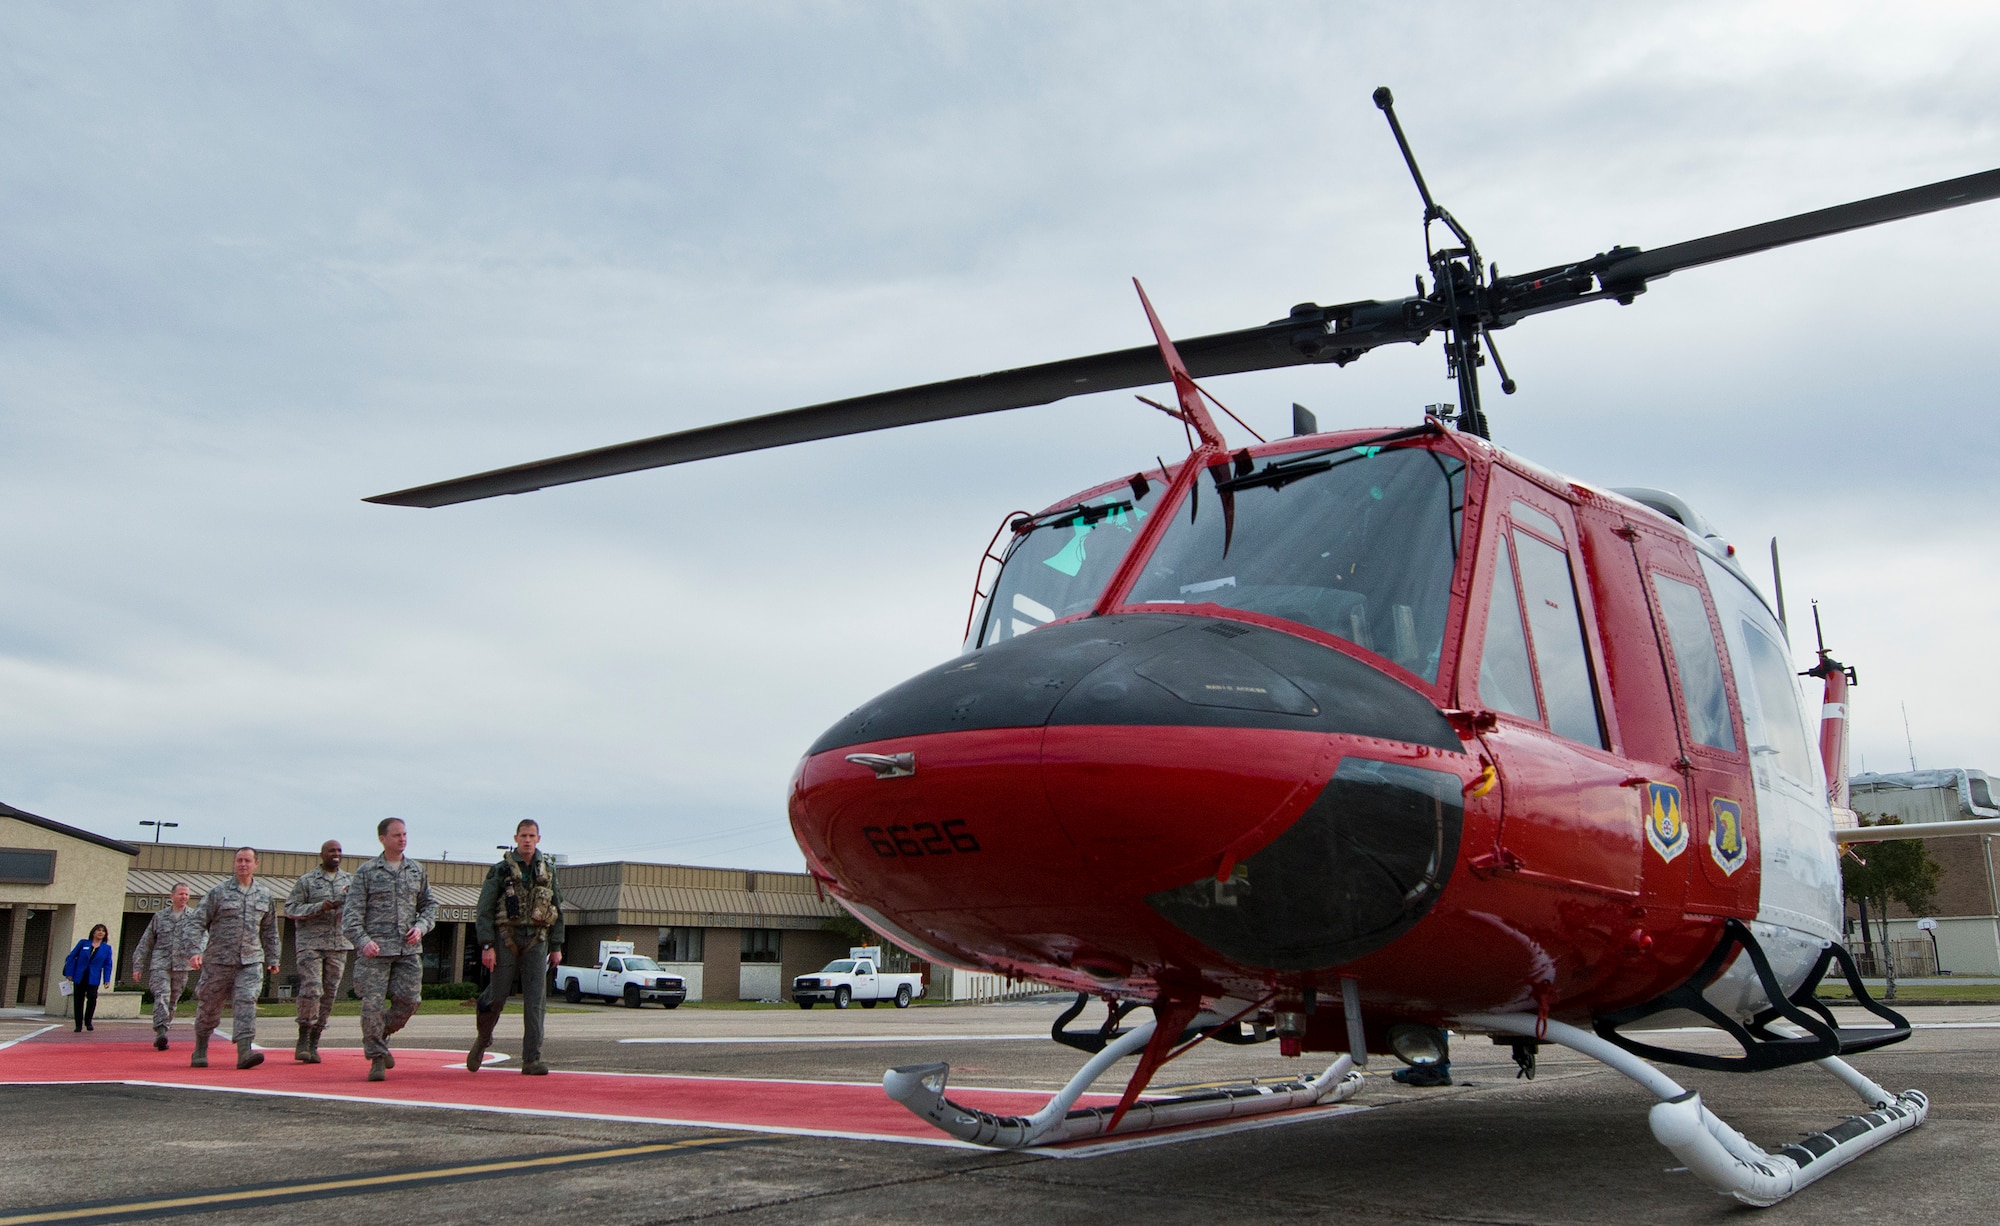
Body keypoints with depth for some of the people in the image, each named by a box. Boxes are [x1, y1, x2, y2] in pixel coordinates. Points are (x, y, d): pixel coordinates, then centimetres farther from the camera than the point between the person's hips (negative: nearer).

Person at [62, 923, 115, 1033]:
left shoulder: (107, 948, 7)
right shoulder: (83, 943, 4)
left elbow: (107, 965, 6)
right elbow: (71, 957, 3)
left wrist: (106, 980, -4)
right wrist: (69, 973, -4)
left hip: (93, 979, -1)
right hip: (79, 977, 1)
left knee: (92, 998, -16)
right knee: (78, 1001, 3)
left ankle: (88, 1021, 2)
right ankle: (79, 1025, 13)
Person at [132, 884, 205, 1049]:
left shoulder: (194, 917, 8)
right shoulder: (159, 917, 10)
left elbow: (204, 936, -5)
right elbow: (145, 943, 13)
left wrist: (197, 952, -25)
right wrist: (138, 966, 9)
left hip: (181, 966, 1)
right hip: (160, 964, -1)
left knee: (172, 1003, 6)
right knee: (161, 997, -19)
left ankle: (159, 1036, 17)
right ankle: (161, 1032, -29)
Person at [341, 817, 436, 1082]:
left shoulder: (417, 871, 13)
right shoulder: (366, 871, 2)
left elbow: (430, 904, 20)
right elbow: (352, 911, -3)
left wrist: (421, 926, 1)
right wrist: (362, 940, -17)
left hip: (409, 949, 3)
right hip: (375, 949, -3)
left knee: (409, 1000, -3)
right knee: (372, 1004, -7)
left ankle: (381, 1037, 24)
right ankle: (376, 1057, 6)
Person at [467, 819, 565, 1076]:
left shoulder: (548, 871, 10)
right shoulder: (500, 871, 0)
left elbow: (557, 911, 13)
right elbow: (484, 910, -3)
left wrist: (556, 946, 9)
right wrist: (487, 946, -11)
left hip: (536, 941, 2)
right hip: (506, 939, -2)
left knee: (535, 1001, -4)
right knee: (497, 997, 3)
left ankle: (532, 1059, -4)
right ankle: (483, 1040, 32)